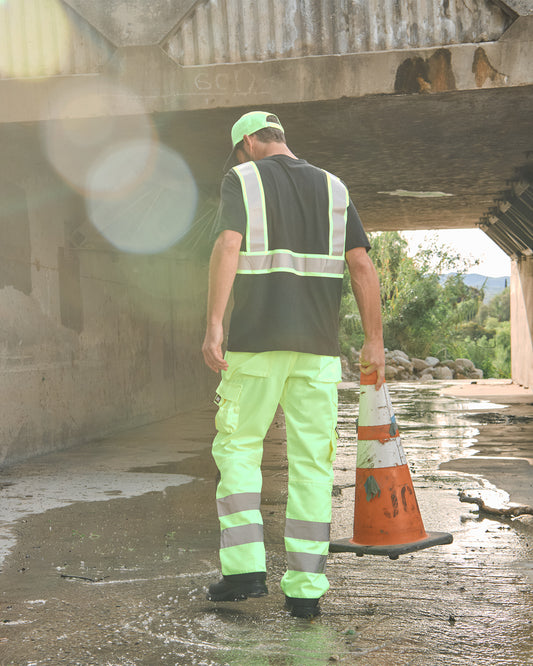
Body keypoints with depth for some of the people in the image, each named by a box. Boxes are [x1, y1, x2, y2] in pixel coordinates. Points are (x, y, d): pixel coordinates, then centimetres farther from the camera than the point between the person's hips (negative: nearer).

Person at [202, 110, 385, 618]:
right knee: (311, 462, 5)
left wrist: (213, 325, -19)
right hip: (318, 345, 3)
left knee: (238, 448, 10)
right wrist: (374, 342, 5)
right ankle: (305, 587, 3)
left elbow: (227, 247, -14)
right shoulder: (332, 188, 14)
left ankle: (244, 567, 1)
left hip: (257, 340, -3)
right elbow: (362, 265, 5)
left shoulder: (242, 181, 3)